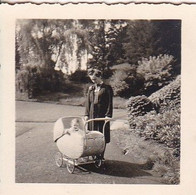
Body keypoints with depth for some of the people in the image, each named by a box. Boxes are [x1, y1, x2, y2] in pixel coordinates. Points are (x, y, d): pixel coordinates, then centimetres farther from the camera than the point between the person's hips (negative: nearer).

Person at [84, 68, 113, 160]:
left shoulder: (107, 88, -2)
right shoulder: (91, 88, 12)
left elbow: (110, 103, -5)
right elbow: (88, 102, 13)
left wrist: (108, 115, -13)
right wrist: (86, 114, 6)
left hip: (102, 114, -4)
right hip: (92, 114, 5)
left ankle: (101, 156, 11)